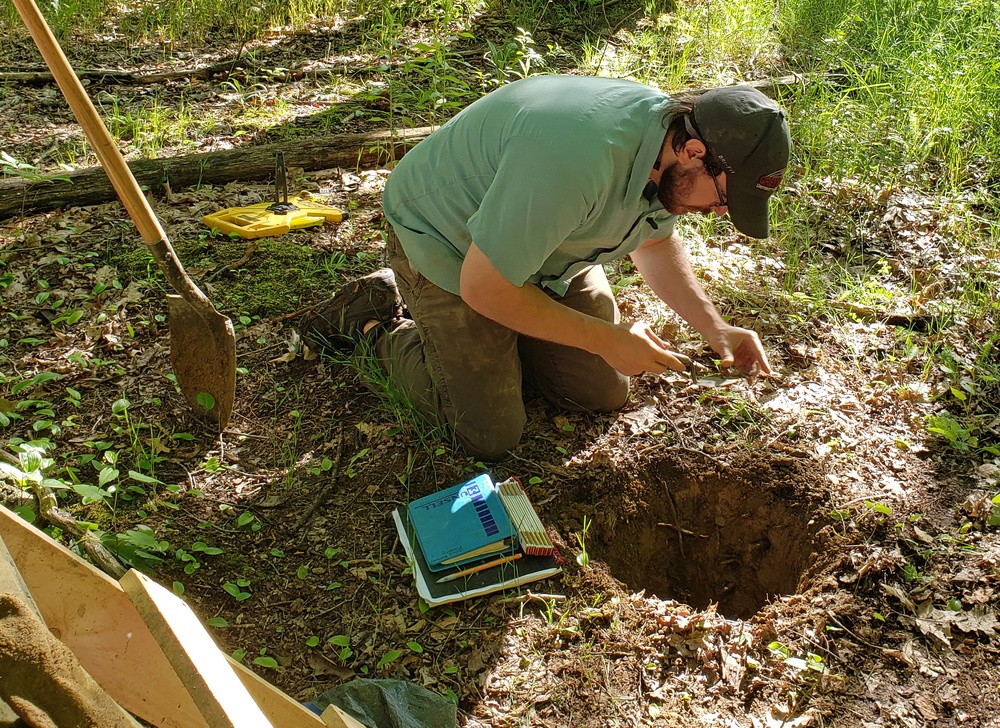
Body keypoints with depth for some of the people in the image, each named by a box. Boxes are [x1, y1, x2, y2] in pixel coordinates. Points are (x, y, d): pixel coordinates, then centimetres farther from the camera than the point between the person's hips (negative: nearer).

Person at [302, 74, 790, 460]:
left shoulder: (672, 132, -12)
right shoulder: (577, 158, -41)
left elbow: (656, 242, 9)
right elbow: (483, 287, -32)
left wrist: (713, 327, -5)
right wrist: (608, 339, -26)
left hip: (544, 245, 8)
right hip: (445, 247, -7)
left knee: (604, 395, 6)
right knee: (491, 438, -5)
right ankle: (375, 323, 14)